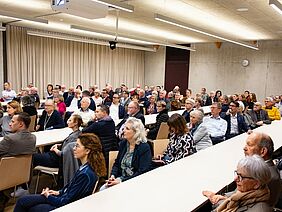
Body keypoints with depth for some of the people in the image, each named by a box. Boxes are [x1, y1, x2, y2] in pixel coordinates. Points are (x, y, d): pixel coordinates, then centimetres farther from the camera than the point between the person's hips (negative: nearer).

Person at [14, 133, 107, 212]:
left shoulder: (86, 174, -30)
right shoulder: (85, 166, -3)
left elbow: (65, 202, -22)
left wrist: (48, 196, -7)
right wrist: (59, 192, 7)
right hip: (63, 198, 8)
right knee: (22, 201, 6)